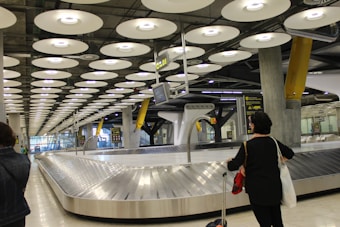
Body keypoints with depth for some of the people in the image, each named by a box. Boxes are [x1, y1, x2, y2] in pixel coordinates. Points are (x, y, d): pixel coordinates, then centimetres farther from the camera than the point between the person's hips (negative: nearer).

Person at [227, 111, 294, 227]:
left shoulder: (248, 145, -15)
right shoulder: (273, 142, 0)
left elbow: (233, 166, -18)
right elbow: (290, 153, 15)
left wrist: (229, 161, 2)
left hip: (257, 190, -5)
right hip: (275, 188, 5)